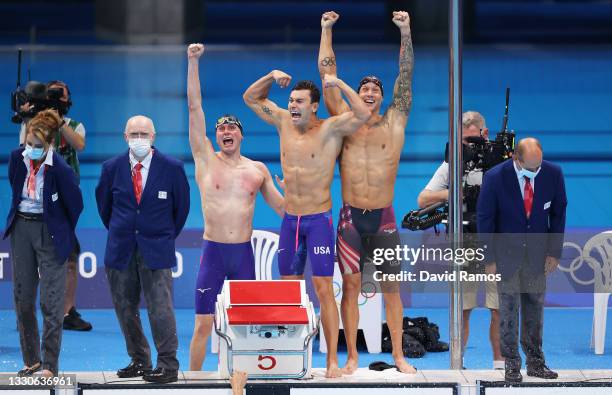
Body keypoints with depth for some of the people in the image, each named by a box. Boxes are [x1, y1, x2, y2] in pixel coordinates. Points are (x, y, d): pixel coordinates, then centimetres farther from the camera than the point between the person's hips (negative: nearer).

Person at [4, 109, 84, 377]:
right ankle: (31, 360, 20)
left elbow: (75, 205, -9)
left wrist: (62, 233, 4)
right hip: (20, 229, 6)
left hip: (49, 232, -6)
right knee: (22, 297, 9)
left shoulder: (60, 169, -21)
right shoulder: (17, 158, -5)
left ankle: (50, 365, -1)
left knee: (51, 301, -5)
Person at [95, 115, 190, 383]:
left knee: (160, 308, -9)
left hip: (156, 249, -3)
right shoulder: (112, 168, 2)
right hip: (121, 250, 3)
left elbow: (182, 206, 9)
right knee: (125, 309, 8)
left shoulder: (171, 168, -3)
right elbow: (104, 203, 18)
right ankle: (139, 361, 19)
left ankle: (168, 365, -5)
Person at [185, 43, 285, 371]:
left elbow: (281, 206, 16)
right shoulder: (206, 160, 2)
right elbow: (194, 107, -3)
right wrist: (193, 61, -8)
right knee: (203, 324, -3)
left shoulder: (257, 170, 8)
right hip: (213, 251, -2)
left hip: (244, 252, 2)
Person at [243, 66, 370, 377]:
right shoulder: (284, 123, 6)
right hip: (289, 220, 6)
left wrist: (339, 84, -21)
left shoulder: (330, 129, -10)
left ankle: (332, 360, -9)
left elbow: (363, 114, -26)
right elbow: (250, 98, 17)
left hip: (319, 220, -6)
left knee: (323, 290, -9)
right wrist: (271, 77, 3)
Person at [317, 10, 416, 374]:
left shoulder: (394, 123, 6)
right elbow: (328, 75, 8)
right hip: (351, 218, 0)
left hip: (384, 218, 0)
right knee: (351, 286, 1)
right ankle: (352, 356, 5)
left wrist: (406, 33, -4)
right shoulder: (345, 122, 7)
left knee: (391, 288, 3)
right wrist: (327, 31, 8)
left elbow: (406, 76, 2)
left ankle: (398, 355, 10)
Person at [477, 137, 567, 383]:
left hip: (538, 252, 2)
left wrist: (555, 252, 0)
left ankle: (535, 363, 16)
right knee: (509, 309, 1)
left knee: (535, 308, 8)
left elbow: (558, 213, 1)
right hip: (507, 253, -2)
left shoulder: (553, 174, -11)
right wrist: (489, 258, -7)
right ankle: (512, 365, 9)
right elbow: (484, 218, -8)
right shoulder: (495, 177, -18)